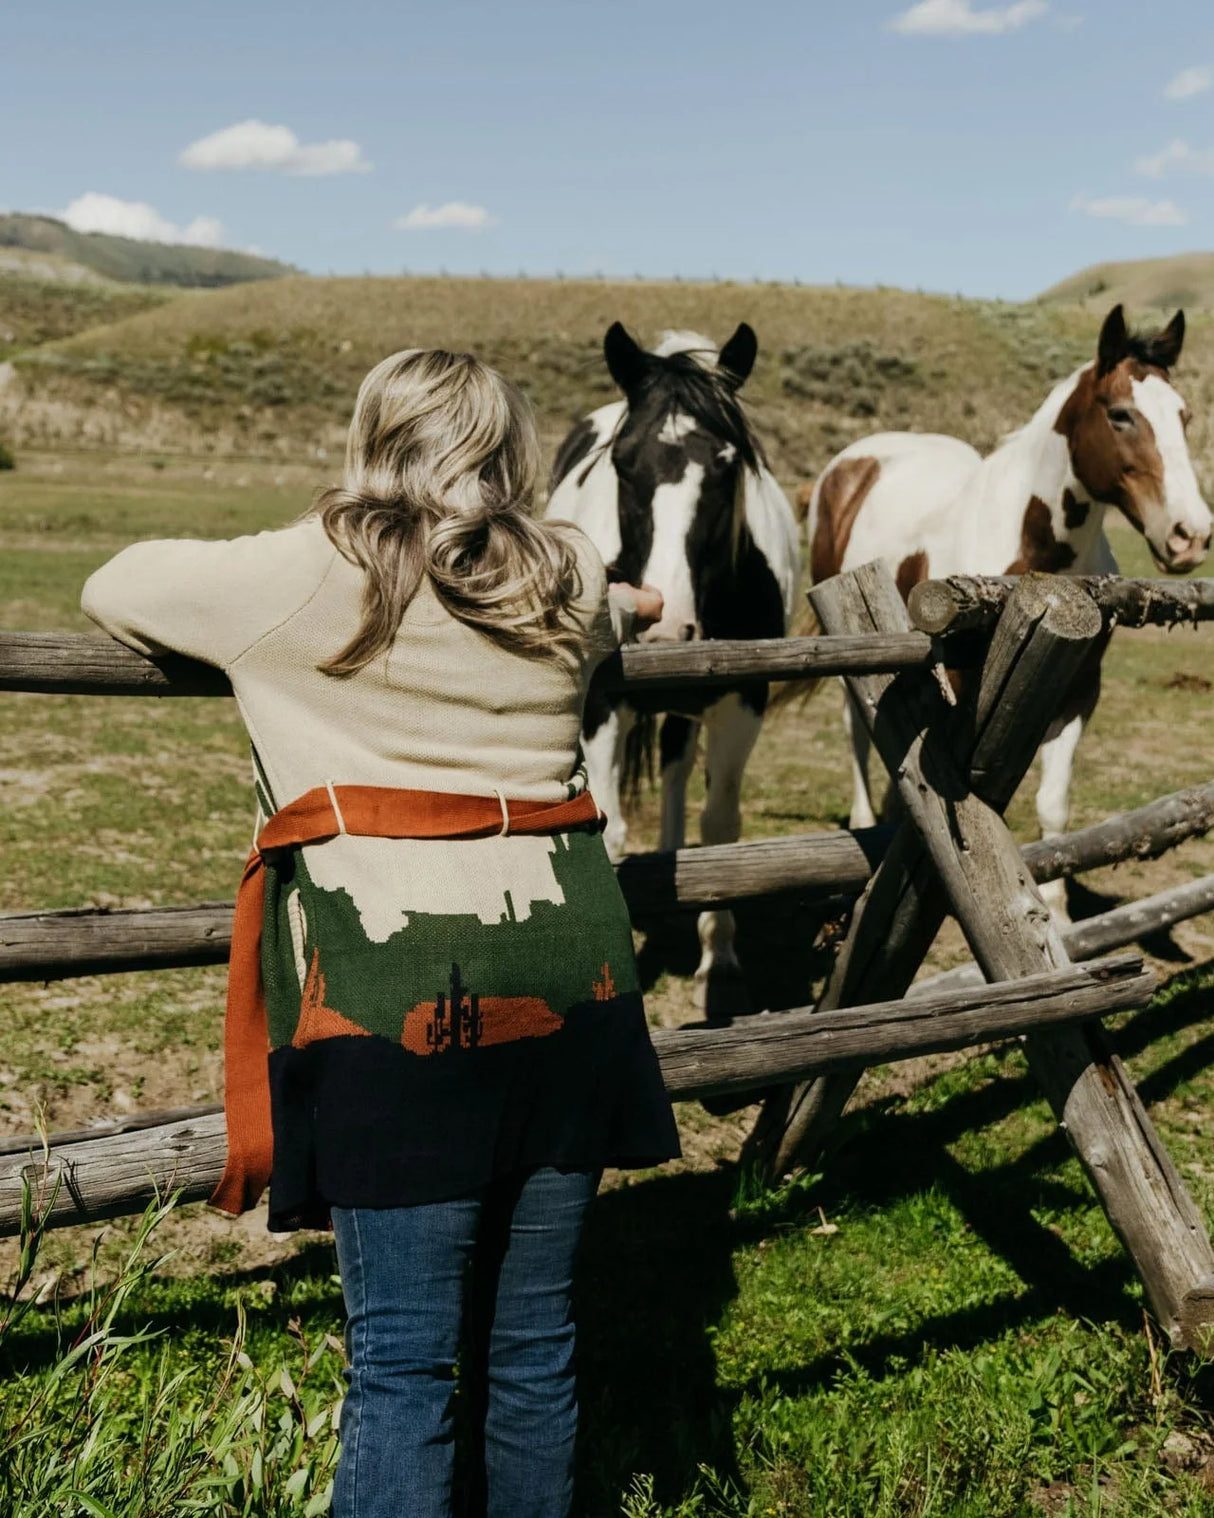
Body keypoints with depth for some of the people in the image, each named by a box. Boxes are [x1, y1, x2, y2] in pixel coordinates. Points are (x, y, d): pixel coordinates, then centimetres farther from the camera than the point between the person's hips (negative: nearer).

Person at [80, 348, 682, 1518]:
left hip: (397, 986, -4)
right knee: (534, 1335, 15)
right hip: (569, 972, 5)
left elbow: (113, 589, 18)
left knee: (401, 1358, 1)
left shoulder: (300, 576, 2)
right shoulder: (569, 584, 13)